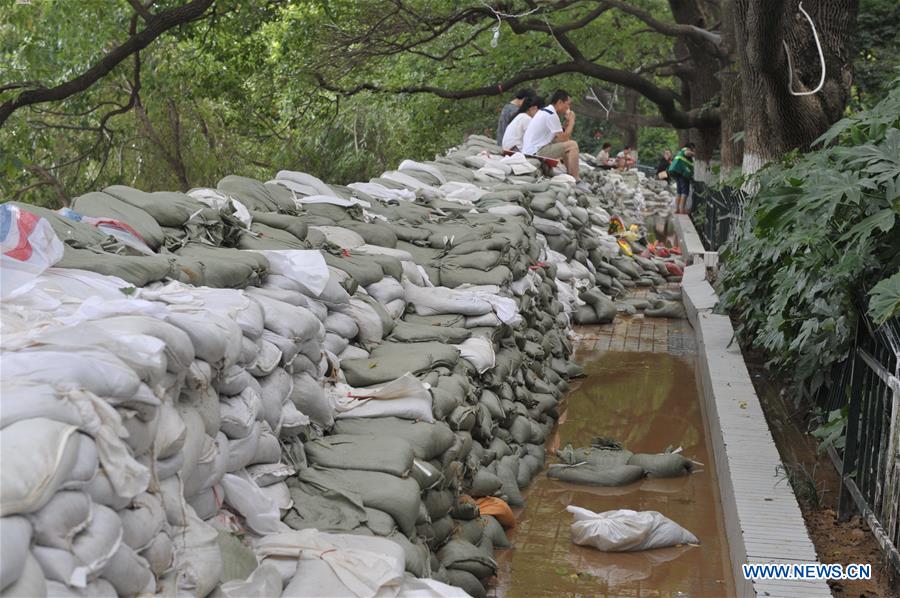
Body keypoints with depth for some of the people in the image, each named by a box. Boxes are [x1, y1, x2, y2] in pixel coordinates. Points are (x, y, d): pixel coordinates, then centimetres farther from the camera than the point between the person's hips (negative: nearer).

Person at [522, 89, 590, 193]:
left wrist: (568, 122, 6)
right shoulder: (551, 115, -16)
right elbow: (563, 138, -14)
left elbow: (560, 137, 18)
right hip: (535, 152, -10)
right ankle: (576, 181, -13)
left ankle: (571, 177, 18)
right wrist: (571, 122, -3)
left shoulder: (545, 111, 16)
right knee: (572, 145, -15)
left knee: (566, 145, 21)